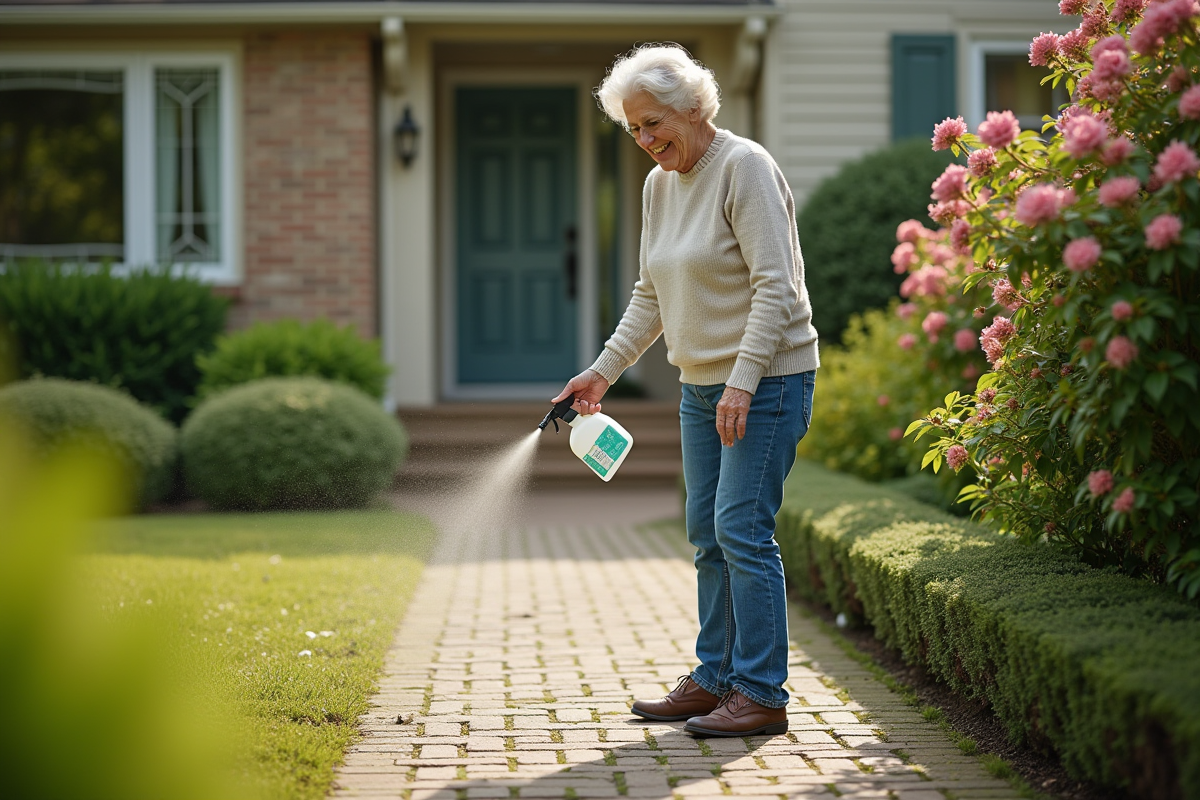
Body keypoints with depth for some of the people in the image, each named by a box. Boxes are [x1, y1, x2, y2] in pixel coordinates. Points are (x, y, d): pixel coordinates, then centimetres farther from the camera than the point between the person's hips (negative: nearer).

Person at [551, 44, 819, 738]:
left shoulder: (745, 167, -14)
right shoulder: (659, 186, 11)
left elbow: (775, 285, -20)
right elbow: (652, 295, 19)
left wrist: (742, 383, -25)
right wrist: (605, 370, 12)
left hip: (767, 381, -8)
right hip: (702, 386, 8)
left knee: (741, 529, -11)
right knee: (708, 533, 10)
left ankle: (763, 694, -6)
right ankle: (715, 680, 18)